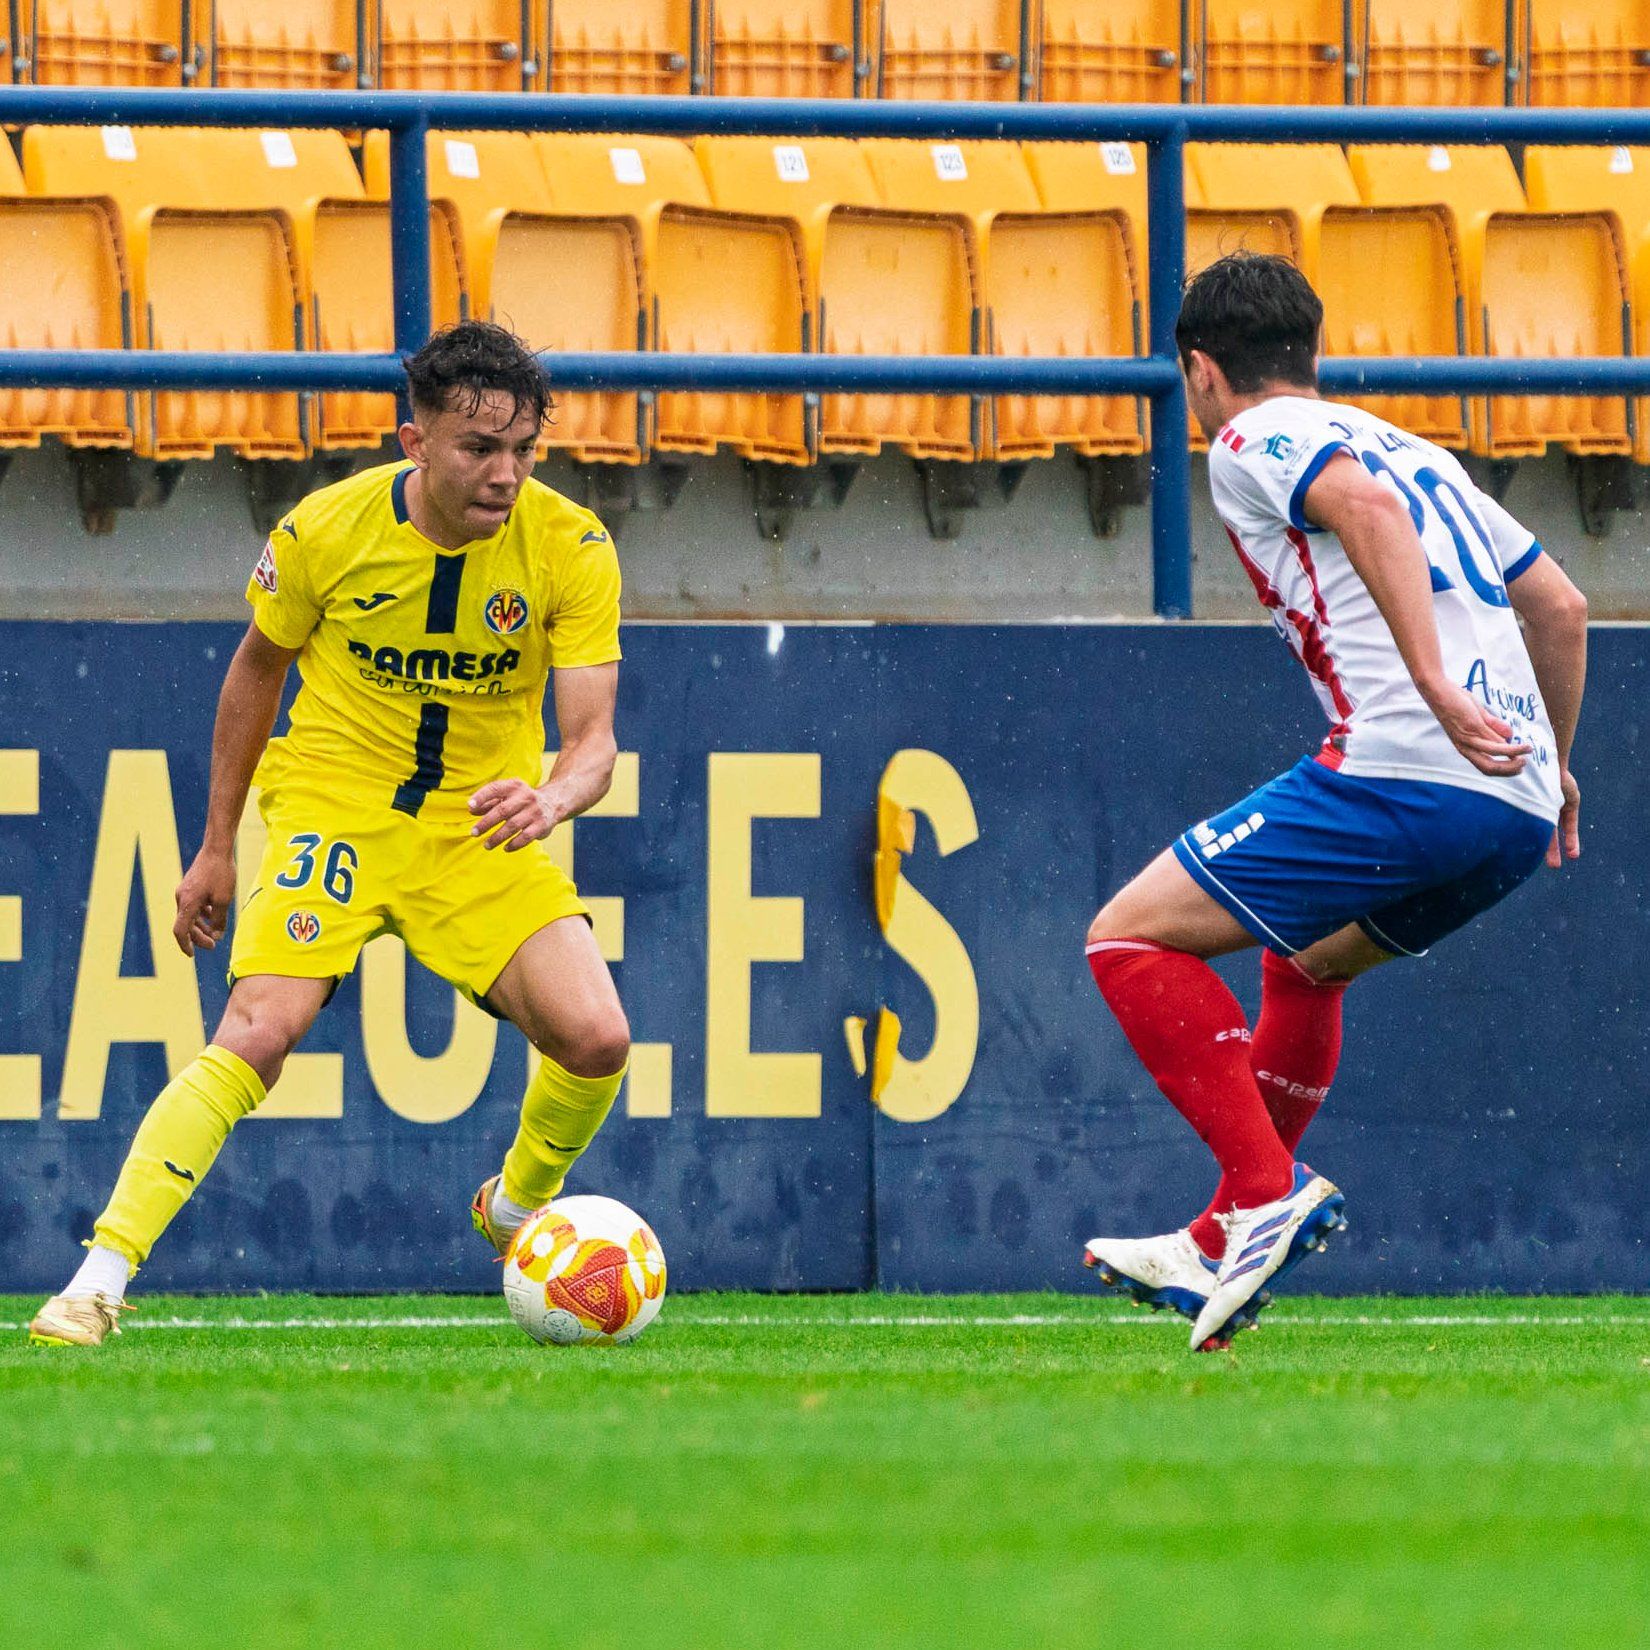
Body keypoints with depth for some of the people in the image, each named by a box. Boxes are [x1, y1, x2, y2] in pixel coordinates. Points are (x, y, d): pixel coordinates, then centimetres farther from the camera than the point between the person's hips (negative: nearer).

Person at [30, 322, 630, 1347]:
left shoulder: (573, 550, -14)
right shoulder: (327, 531, -13)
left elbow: (594, 739, -15)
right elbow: (258, 667, 5)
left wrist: (554, 795, -40)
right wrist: (217, 848, 10)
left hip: (482, 828, 2)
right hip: (332, 805, -2)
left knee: (595, 1038, -16)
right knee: (262, 1029, -24)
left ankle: (518, 1209, 18)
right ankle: (101, 1277, -23)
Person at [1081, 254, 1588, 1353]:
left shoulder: (1254, 439, 4)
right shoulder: (1413, 448, 28)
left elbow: (1364, 504, -18)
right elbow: (1560, 606, 30)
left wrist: (1434, 683, -27)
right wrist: (1552, 760, 43)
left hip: (1404, 769, -9)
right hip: (1523, 814, 9)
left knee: (1131, 937, -2)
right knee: (1304, 963, 32)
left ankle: (1269, 1189, -13)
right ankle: (1228, 1244, 30)